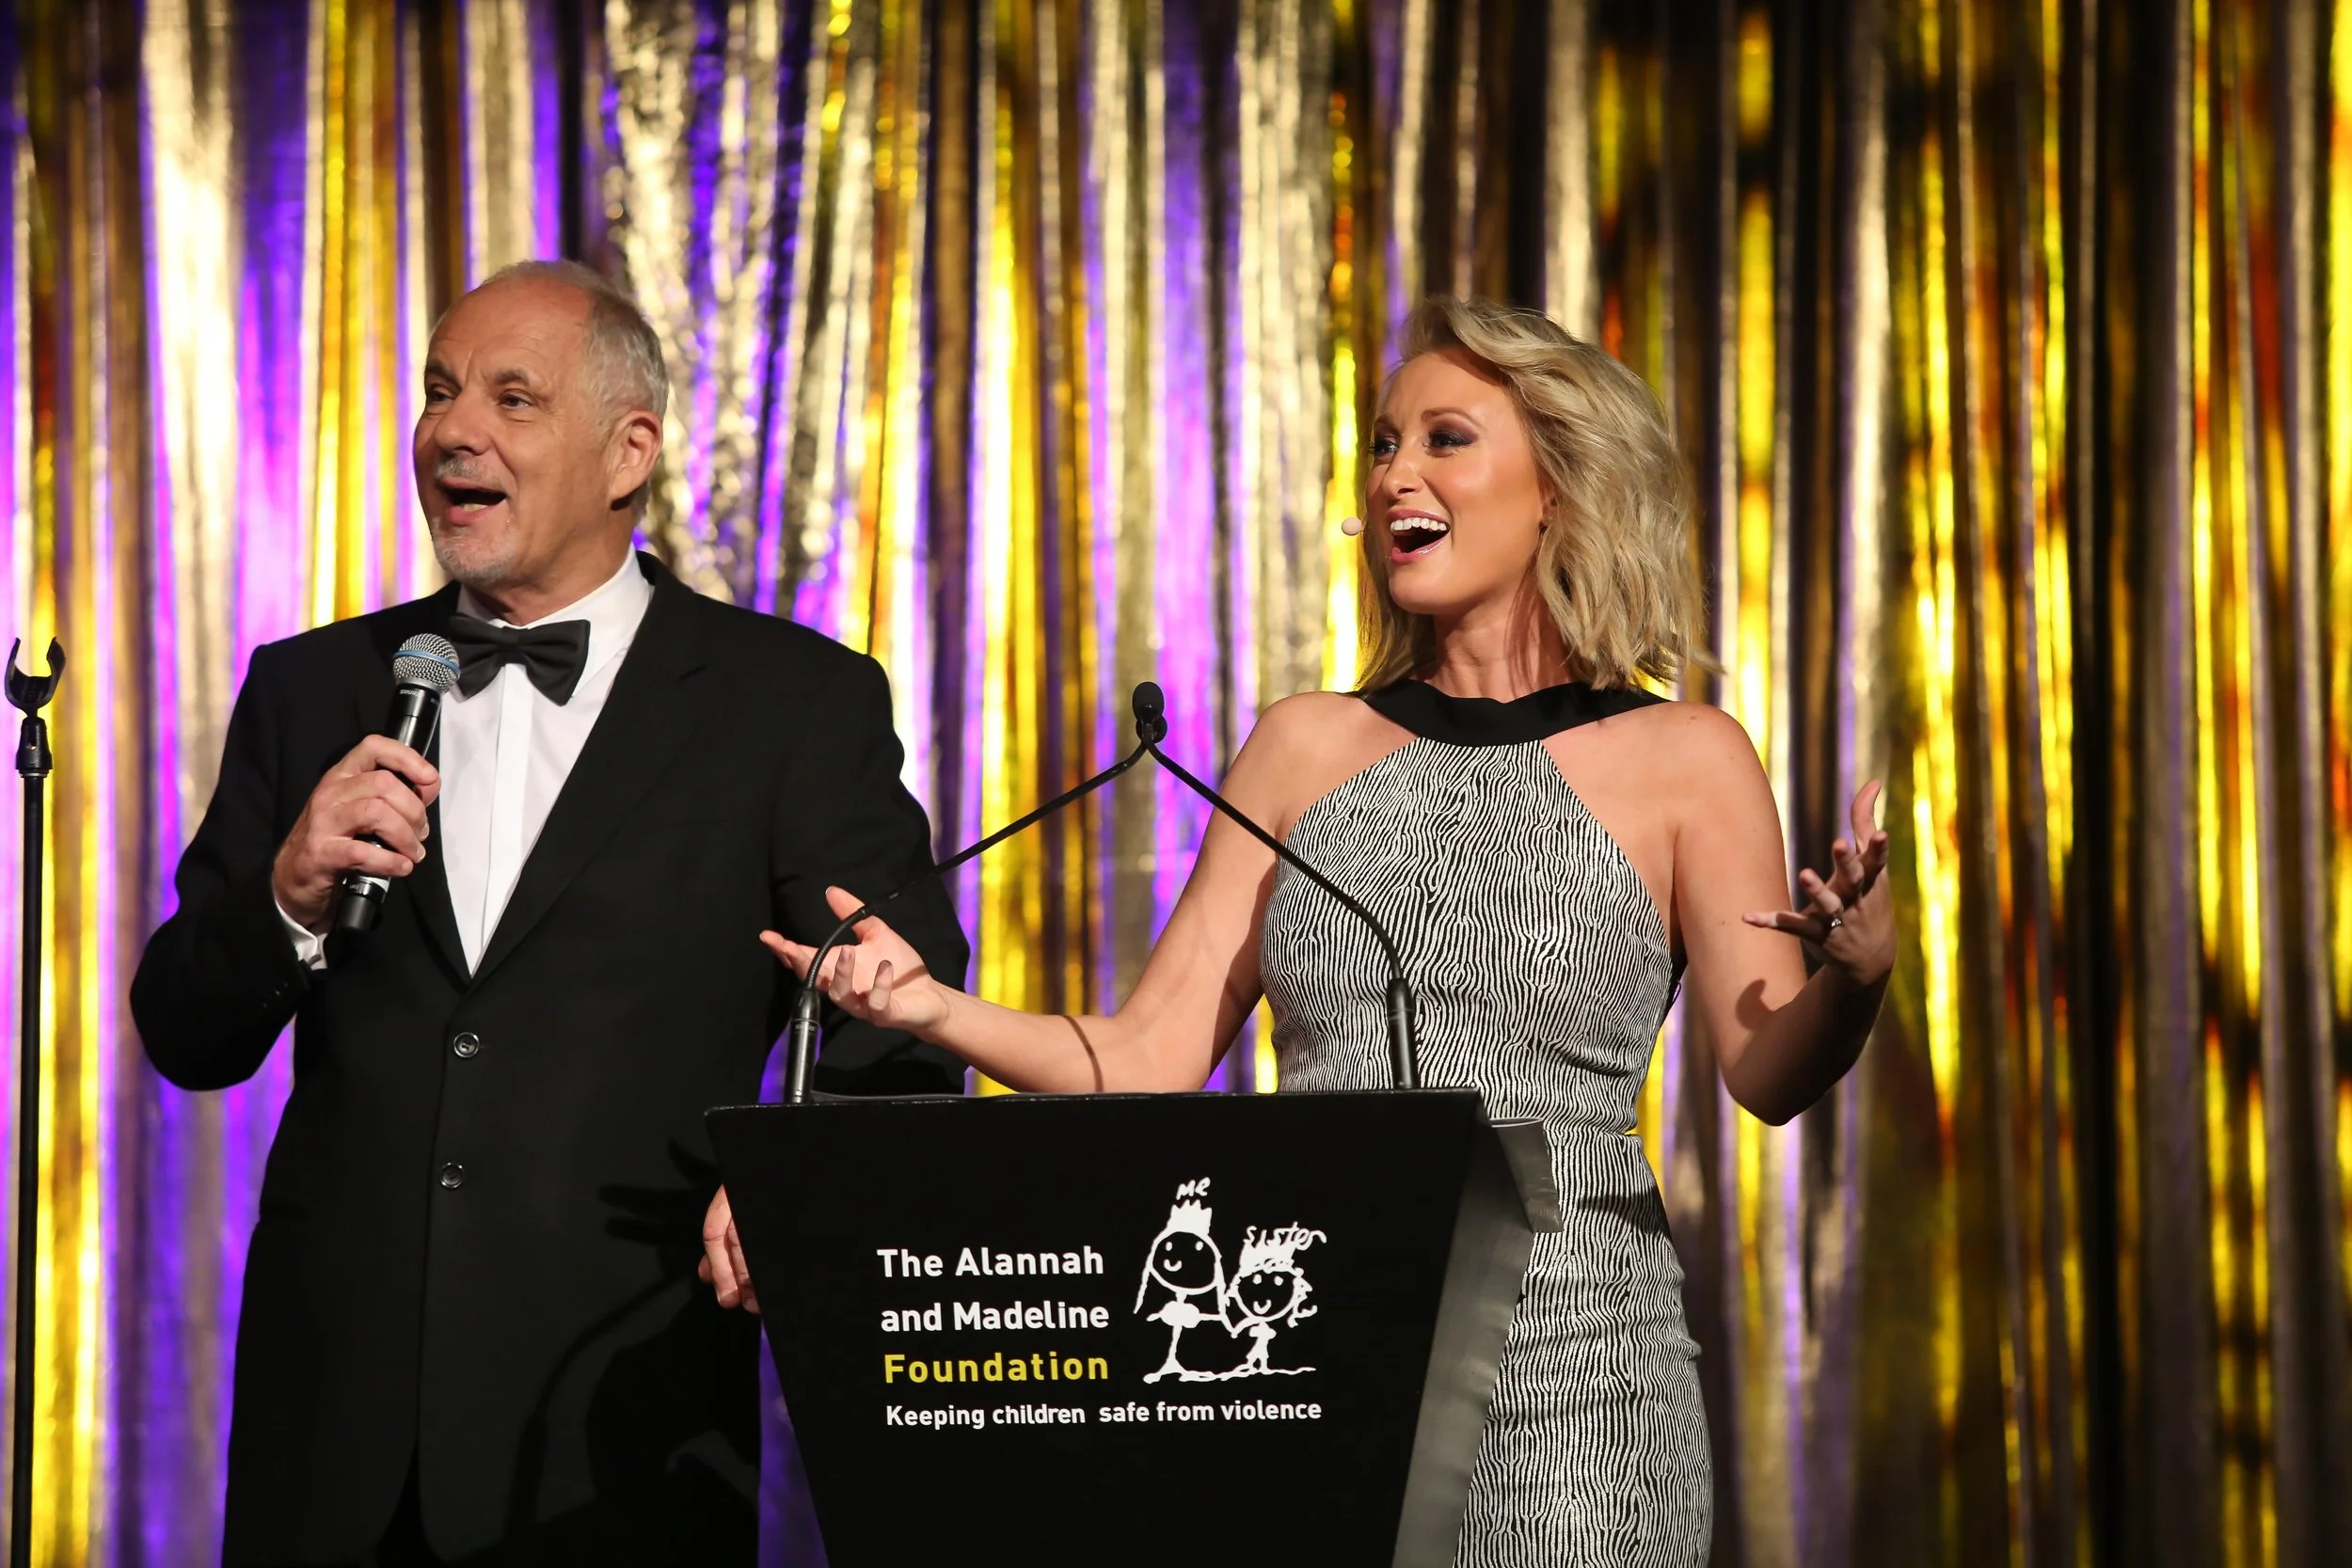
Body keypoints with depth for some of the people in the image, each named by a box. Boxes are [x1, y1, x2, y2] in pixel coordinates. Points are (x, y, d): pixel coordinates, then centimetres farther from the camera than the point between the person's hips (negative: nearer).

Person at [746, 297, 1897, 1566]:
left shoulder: (1682, 761, 3)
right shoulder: (1307, 748, 11)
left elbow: (1770, 1074, -7)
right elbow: (1149, 1059, 7)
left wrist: (1853, 974, -28)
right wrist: (929, 1006, -8)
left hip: (1563, 1360, -3)